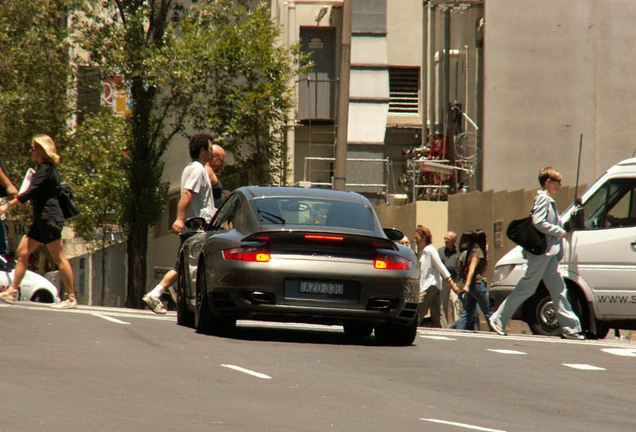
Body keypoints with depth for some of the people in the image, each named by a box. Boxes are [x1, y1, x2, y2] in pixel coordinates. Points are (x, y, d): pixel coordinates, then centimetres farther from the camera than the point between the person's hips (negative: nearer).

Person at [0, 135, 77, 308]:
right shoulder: (44, 168, 17)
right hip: (41, 221, 11)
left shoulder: (46, 170, -13)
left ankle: (71, 298, -5)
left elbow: (31, 192, -20)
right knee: (22, 252, 7)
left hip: (49, 219, -11)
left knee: (59, 257, -8)